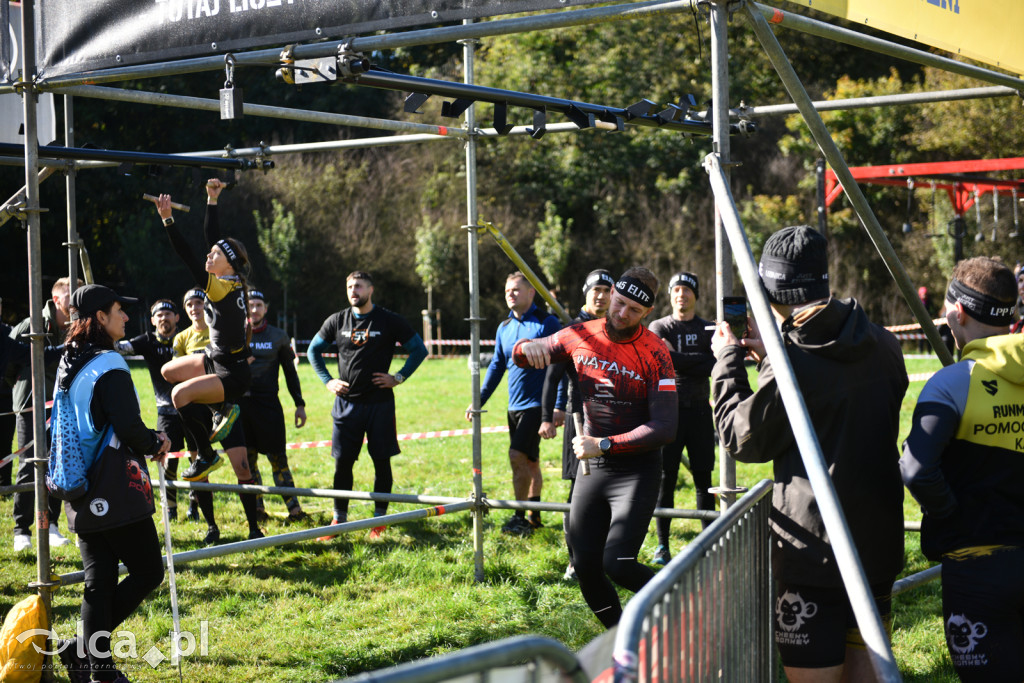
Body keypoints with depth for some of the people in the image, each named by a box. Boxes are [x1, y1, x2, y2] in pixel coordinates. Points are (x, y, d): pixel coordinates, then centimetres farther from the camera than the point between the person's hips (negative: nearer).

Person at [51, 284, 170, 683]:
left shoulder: (67, 366, 12)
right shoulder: (109, 364, -15)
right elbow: (128, 427, -22)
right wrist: (156, 443, -2)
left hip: (81, 495, 8)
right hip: (116, 493, -8)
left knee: (99, 581, 11)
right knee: (148, 572, 2)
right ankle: (82, 649, -3)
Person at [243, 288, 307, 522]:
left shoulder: (278, 336, 7)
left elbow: (290, 371, 12)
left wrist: (300, 404, 9)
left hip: (269, 404, -1)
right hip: (241, 404, 1)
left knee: (277, 458, -4)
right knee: (247, 458, 4)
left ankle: (293, 507, -2)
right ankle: (256, 507, 14)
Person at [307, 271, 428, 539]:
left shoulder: (389, 321, -1)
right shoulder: (337, 321, 7)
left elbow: (419, 349, 5)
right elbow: (313, 350, 19)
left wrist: (398, 378, -3)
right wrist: (327, 381, 8)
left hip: (379, 403, -2)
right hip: (346, 402, 2)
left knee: (381, 461, 2)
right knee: (342, 462, 2)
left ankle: (380, 519, 14)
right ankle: (339, 519, 13)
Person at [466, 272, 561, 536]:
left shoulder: (547, 323, -8)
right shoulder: (504, 328, 11)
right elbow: (497, 366, 18)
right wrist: (479, 401, 13)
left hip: (537, 403, -7)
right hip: (515, 405, 7)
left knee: (518, 456, -14)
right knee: (530, 461, 13)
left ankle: (520, 517, -5)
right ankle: (534, 517, 21)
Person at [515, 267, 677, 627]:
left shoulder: (654, 353, -15)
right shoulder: (581, 336, -1)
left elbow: (664, 428, -20)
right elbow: (519, 354, 12)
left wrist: (604, 445, -22)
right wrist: (529, 347, -13)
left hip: (636, 471, -5)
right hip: (591, 467, 5)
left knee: (617, 564, -18)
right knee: (585, 566, 6)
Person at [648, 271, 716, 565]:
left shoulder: (708, 330, 10)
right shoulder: (659, 327, 6)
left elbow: (714, 365, -7)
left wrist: (676, 358, -10)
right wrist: (696, 362, -12)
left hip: (699, 410, 2)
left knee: (703, 478, 4)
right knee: (666, 478, -2)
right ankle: (662, 545, 5)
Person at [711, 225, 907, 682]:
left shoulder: (791, 363, -19)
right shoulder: (883, 346, 3)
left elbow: (743, 439, -4)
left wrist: (728, 362, 7)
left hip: (814, 550, -7)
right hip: (880, 541, 7)